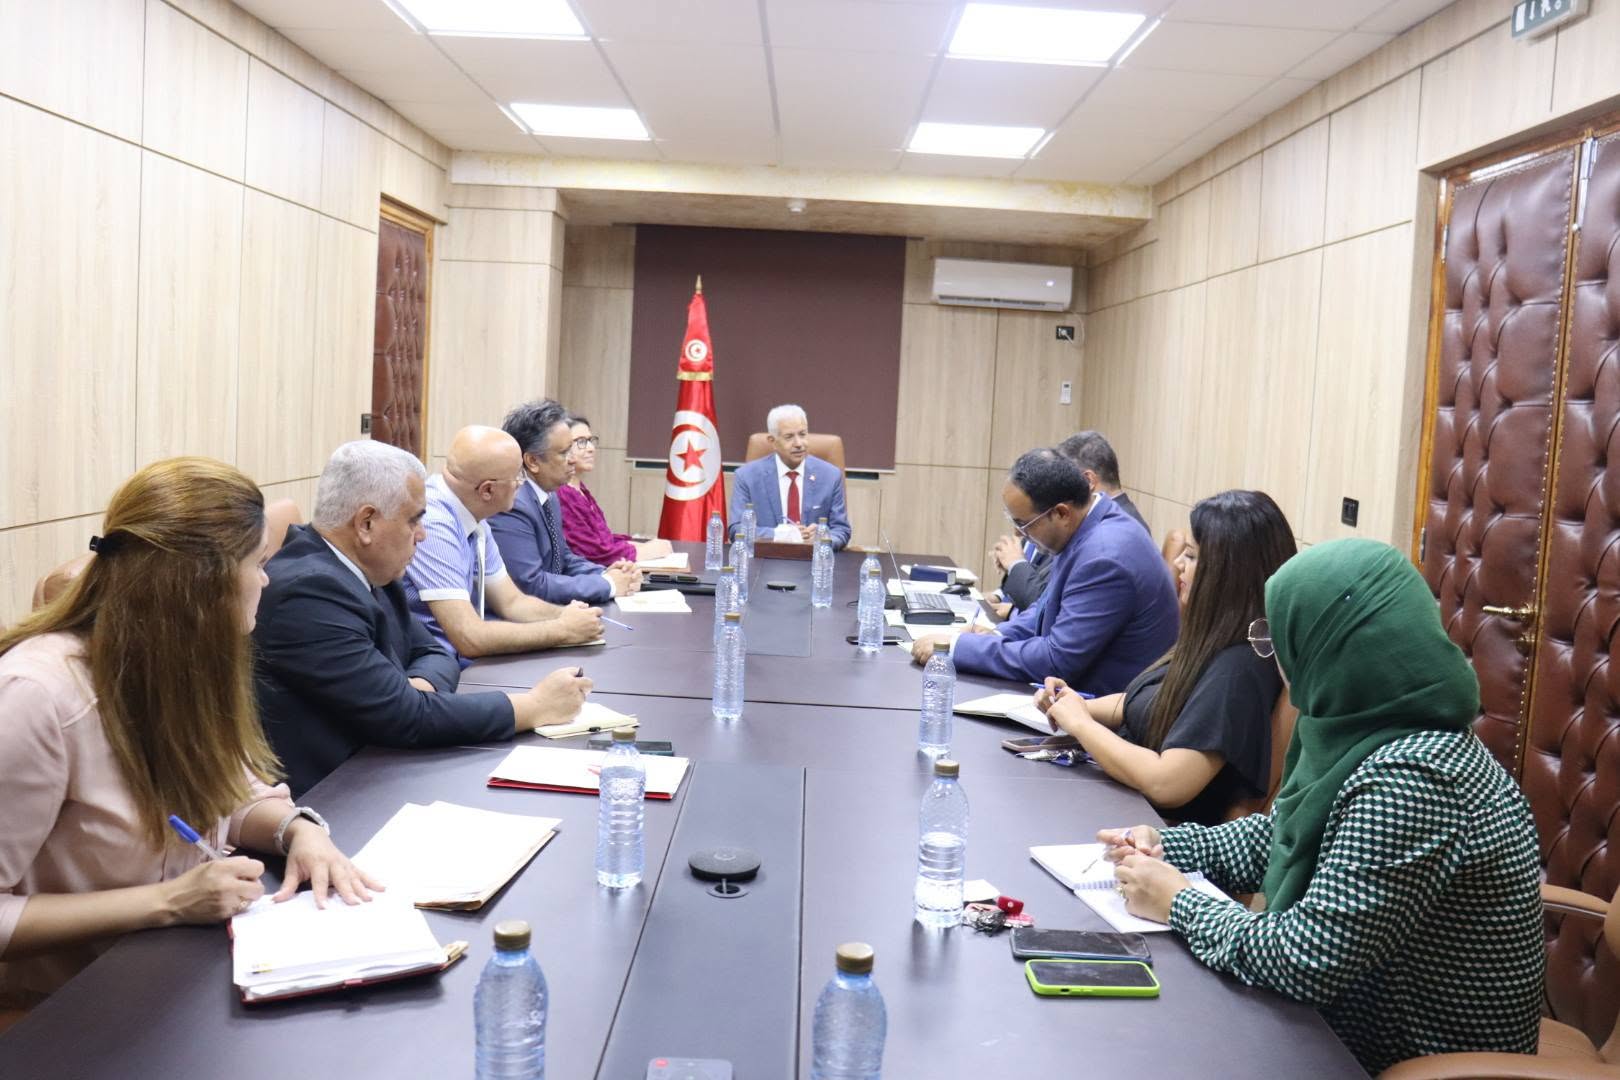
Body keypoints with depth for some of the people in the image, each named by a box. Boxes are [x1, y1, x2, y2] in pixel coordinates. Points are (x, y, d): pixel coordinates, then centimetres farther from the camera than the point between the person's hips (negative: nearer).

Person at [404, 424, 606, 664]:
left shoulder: (474, 520, 4)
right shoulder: (432, 524, -22)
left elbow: (511, 602, 13)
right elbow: (469, 638, -26)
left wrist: (565, 615, -6)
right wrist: (563, 630, -17)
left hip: (464, 662, 8)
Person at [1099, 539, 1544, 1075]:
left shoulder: (1409, 777, -30)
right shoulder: (1376, 735, -1)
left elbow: (1307, 961, -28)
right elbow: (1282, 835, 14)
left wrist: (1178, 904, -14)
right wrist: (1164, 846, 1)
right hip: (1355, 1028, 7)